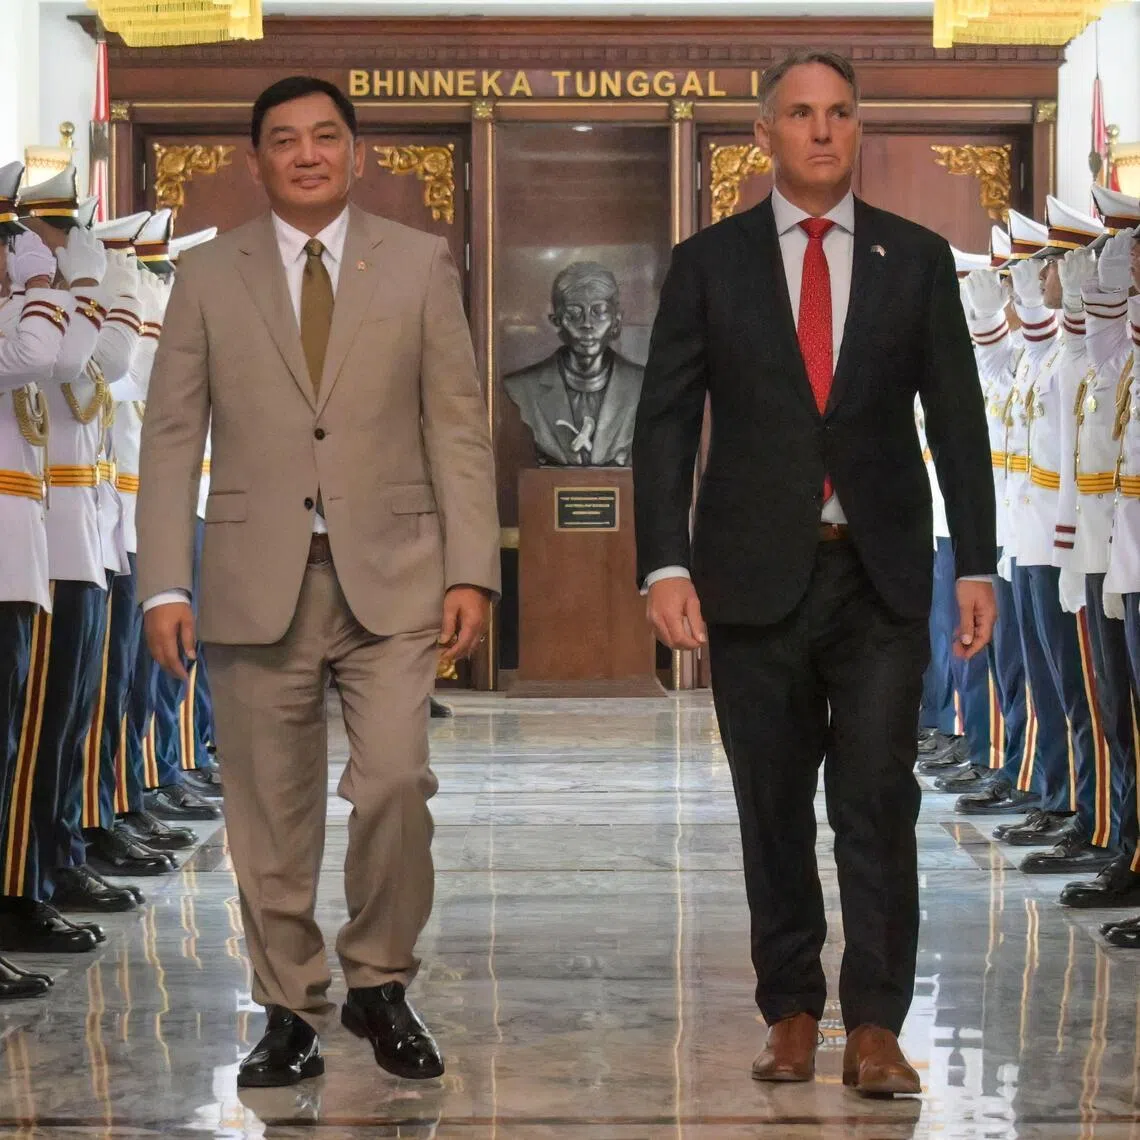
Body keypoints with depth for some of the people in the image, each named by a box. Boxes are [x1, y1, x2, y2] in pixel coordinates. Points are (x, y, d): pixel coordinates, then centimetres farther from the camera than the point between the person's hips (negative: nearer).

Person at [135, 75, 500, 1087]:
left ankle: (379, 986, 8)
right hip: (258, 580, 1)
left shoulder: (418, 264, 7)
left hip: (390, 574, -1)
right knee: (271, 814, 4)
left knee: (394, 783, -13)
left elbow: (458, 425, 4)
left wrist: (471, 570, -4)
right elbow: (173, 439, 5)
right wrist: (165, 586, -4)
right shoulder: (208, 277, 7)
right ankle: (291, 1014, 18)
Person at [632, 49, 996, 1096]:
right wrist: (665, 564, -8)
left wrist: (976, 562, 0)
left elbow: (957, 419, 7)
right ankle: (791, 1014, 18)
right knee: (773, 805, 7)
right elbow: (666, 422, 2)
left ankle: (875, 1028, -1)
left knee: (878, 799, -6)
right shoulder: (709, 263, 5)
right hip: (757, 572, 0)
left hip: (881, 575, 0)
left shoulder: (916, 258, 7)